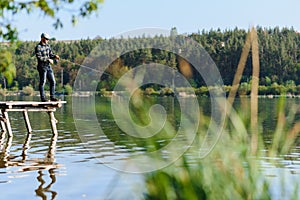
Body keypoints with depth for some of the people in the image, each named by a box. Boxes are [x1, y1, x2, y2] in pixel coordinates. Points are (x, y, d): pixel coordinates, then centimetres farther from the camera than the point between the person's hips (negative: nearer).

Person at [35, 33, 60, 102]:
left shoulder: (47, 45, 11)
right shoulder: (38, 47, -11)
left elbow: (51, 54, 15)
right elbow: (39, 57, -19)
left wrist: (55, 56, -6)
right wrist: (48, 60, -20)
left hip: (48, 66, 7)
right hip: (42, 67, -7)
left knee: (53, 82, 5)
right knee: (42, 82, -3)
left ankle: (52, 97, 10)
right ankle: (43, 98, 3)